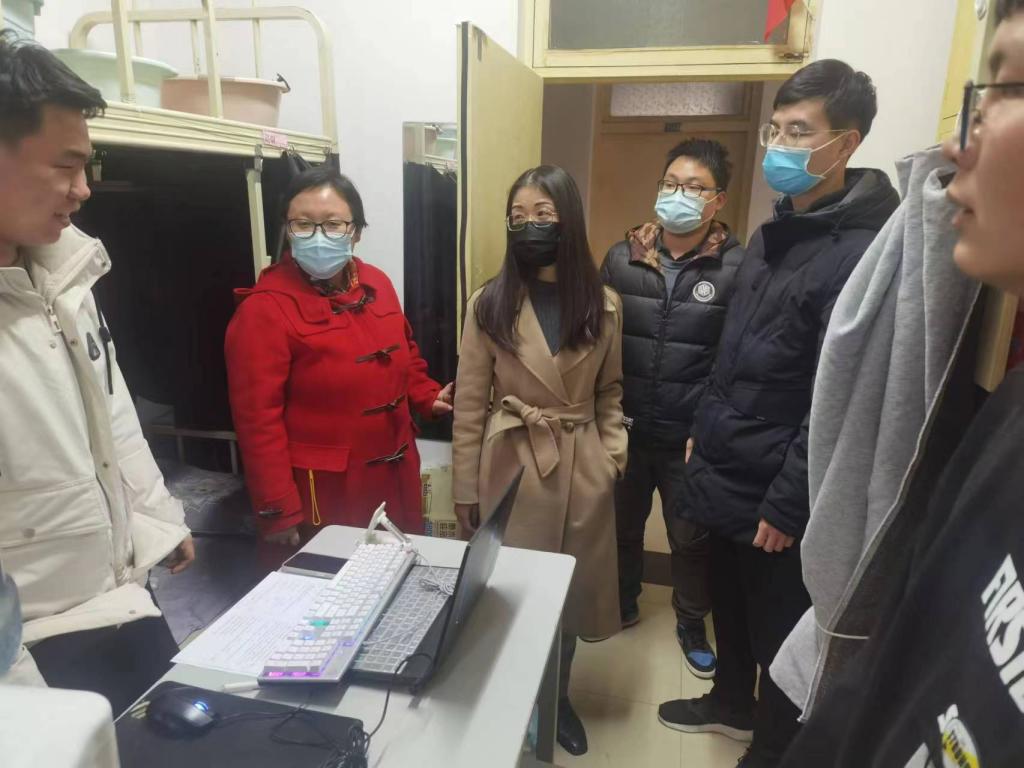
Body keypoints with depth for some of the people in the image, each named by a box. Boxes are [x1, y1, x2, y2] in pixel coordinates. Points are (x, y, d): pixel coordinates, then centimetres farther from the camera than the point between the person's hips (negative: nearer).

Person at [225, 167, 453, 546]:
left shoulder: (377, 284, 3)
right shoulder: (265, 308, -16)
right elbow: (258, 418, -17)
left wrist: (428, 398, 2)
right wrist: (279, 513, -17)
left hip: (395, 478, 6)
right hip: (321, 492, -6)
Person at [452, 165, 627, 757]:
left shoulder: (604, 305, 1)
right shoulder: (489, 305, -4)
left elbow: (610, 392, 12)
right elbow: (470, 403, -3)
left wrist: (614, 452, -1)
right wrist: (465, 488, -3)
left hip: (583, 469, 2)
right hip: (512, 467, -1)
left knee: (572, 588, 14)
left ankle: (558, 698, 40)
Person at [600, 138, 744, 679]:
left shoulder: (737, 267, -10)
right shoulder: (622, 257, -1)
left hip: (692, 435, -2)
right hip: (624, 426, 3)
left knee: (691, 537, 16)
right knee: (621, 523, 20)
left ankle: (692, 624, 41)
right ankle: (621, 604, 46)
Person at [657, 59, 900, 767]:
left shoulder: (860, 253, -20)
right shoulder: (774, 233, 8)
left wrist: (787, 506, -18)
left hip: (775, 496, -8)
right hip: (726, 475, 8)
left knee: (780, 629, 14)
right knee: (729, 603, 26)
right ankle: (733, 704, 50)